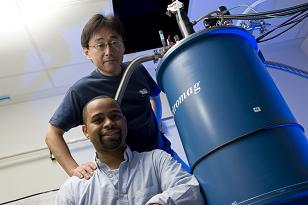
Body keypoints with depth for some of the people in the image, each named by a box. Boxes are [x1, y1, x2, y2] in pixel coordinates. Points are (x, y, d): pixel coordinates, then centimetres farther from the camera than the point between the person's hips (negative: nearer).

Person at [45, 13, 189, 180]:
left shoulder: (138, 71, -2)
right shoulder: (81, 91, -14)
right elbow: (52, 134, -7)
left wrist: (156, 127, 8)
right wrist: (73, 170, -17)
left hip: (161, 151, 5)